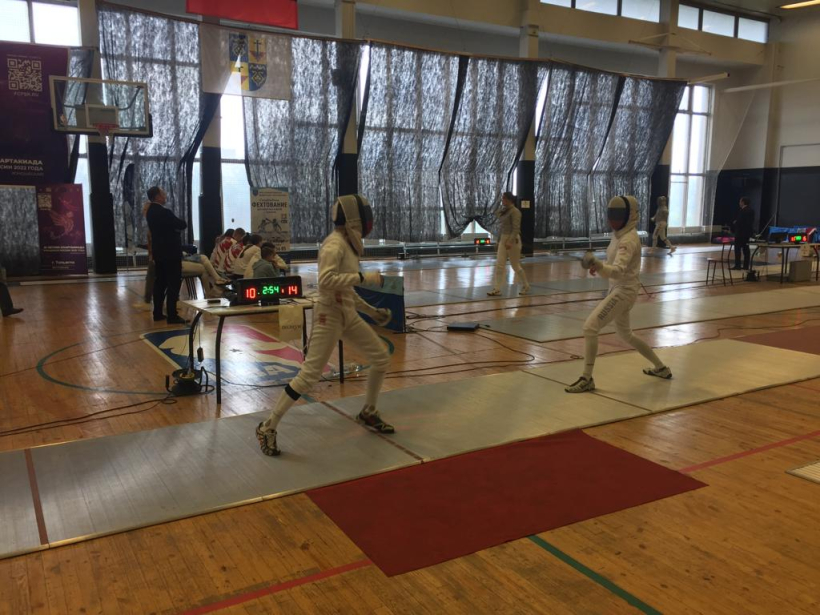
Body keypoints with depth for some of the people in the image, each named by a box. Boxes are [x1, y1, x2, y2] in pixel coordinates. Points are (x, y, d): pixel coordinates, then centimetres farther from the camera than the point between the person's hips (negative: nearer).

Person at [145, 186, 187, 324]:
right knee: (173, 284, -5)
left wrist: (175, 226, 4)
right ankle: (172, 316, -5)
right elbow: (183, 225, -13)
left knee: (160, 282, 13)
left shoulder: (150, 211, 9)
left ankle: (158, 313, 17)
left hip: (159, 252, 9)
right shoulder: (164, 212, -19)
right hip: (170, 252, -9)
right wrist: (178, 224, 7)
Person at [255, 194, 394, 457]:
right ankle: (268, 427, 2)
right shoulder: (334, 243, -17)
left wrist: (372, 311, 20)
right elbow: (326, 281, -32)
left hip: (347, 314, 9)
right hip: (330, 315, -9)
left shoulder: (348, 243, 12)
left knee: (381, 357, 12)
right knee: (309, 376, -10)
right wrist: (365, 277, -25)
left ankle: (368, 413, 29)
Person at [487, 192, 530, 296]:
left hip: (513, 240, -8)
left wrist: (510, 241, -29)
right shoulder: (505, 211, 12)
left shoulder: (515, 211, -14)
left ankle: (525, 286, 23)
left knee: (516, 265, 5)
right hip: (503, 238, 8)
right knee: (499, 264, -3)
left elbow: (516, 228, -21)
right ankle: (497, 289, -3)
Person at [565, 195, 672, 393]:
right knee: (626, 335, 24)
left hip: (624, 291, -10)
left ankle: (587, 379, -10)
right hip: (618, 289, 10)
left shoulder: (629, 239, -22)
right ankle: (660, 367, 40)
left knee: (590, 327, -17)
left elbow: (618, 271, -37)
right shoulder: (619, 234, 7)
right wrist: (598, 264, 8)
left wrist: (599, 265, -56)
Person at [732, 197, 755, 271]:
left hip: (740, 232, -8)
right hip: (748, 232, 8)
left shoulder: (742, 211, -17)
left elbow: (739, 222, -22)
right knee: (746, 249, 10)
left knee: (738, 249, -4)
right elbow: (752, 222, 15)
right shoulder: (751, 211, 10)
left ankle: (737, 265, -6)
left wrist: (734, 223, -3)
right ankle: (746, 265, 10)